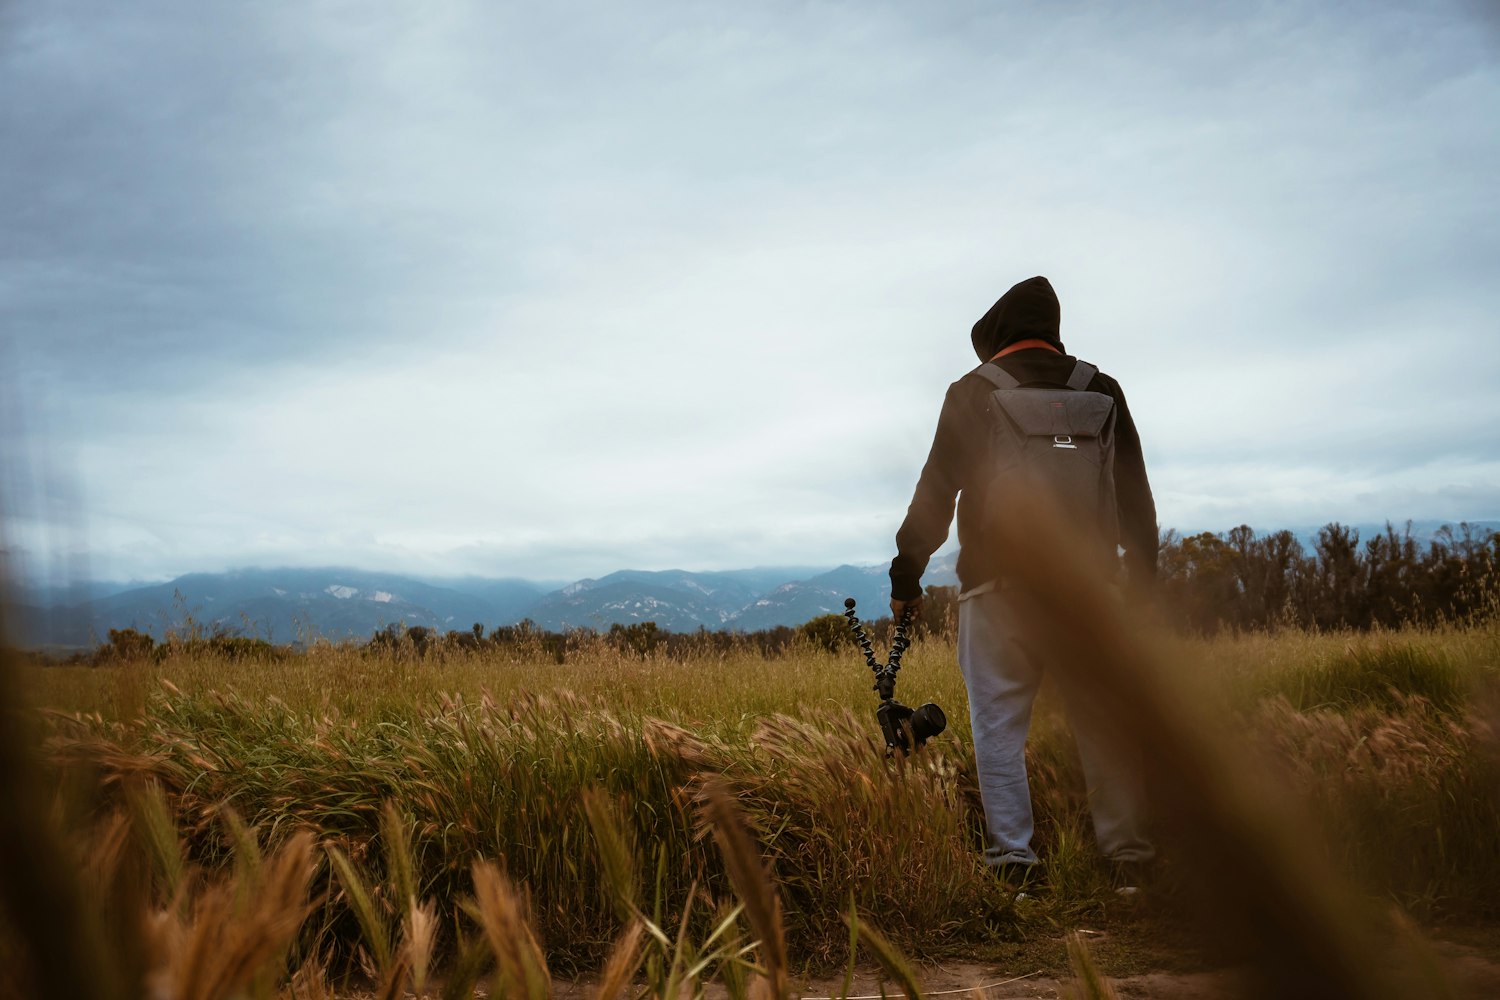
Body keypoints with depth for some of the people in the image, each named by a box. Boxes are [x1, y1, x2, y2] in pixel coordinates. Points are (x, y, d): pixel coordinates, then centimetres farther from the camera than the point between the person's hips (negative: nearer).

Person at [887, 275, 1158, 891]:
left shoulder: (973, 393, 1)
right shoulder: (1101, 390, 10)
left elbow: (935, 493, 1)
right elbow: (1136, 498, 11)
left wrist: (905, 577, 8)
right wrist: (1144, 581, 17)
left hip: (998, 586, -3)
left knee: (999, 728, 3)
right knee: (1103, 725, 7)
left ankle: (1013, 860, 0)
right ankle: (1130, 857, 8)